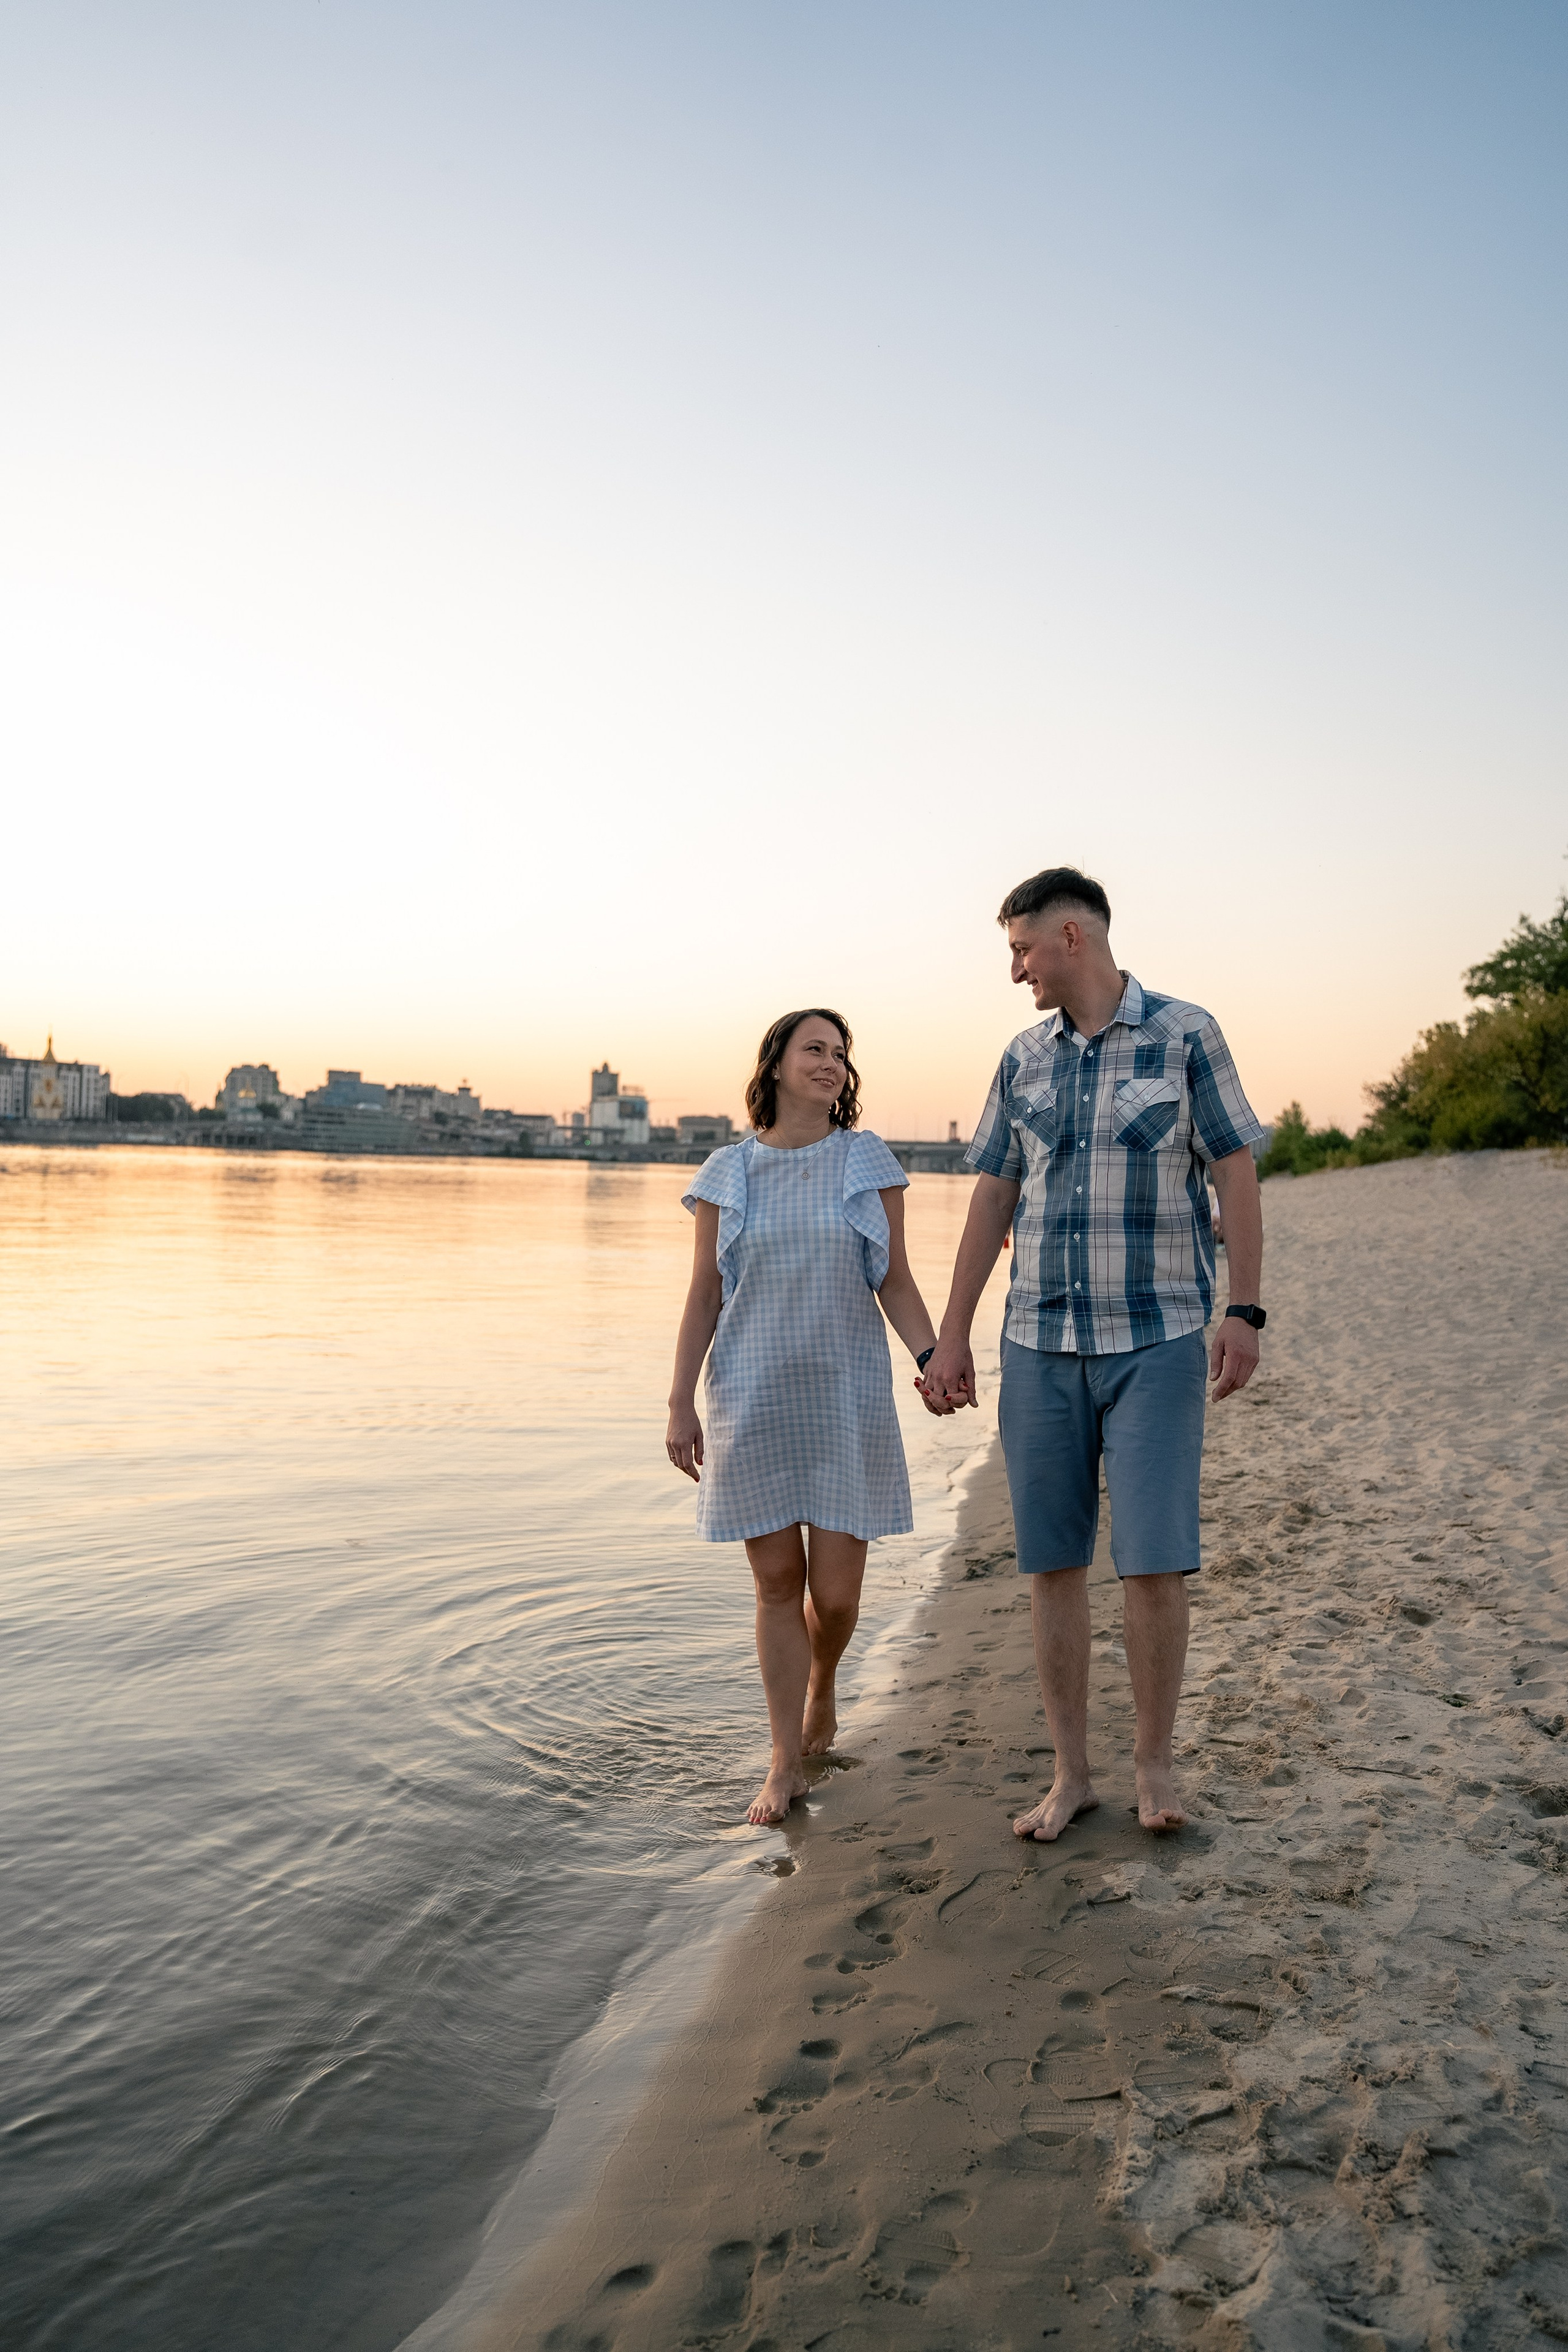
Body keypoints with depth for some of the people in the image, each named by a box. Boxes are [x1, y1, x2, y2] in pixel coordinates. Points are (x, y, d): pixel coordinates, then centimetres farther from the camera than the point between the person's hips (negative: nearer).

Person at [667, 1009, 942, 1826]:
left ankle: (822, 1686, 35)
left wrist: (931, 1359, -14)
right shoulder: (728, 1172, 5)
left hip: (847, 1400, 0)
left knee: (836, 1590, 1)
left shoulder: (867, 1162, 4)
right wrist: (681, 1403, -1)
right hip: (755, 1404, 0)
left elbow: (896, 1282, 2)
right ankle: (785, 1764, 18)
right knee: (778, 1583, 4)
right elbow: (703, 1297, 5)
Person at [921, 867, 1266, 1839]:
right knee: (1053, 1565, 6)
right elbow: (992, 1200, 11)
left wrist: (1246, 1311, -8)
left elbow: (1236, 1173, -1)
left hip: (1157, 1341, -4)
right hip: (1040, 1346, 4)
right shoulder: (1025, 1058, 9)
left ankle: (1155, 1760, 17)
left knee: (1154, 1564, -5)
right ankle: (1072, 1773, 20)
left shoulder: (1186, 1033, -1)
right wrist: (952, 1337, 9)